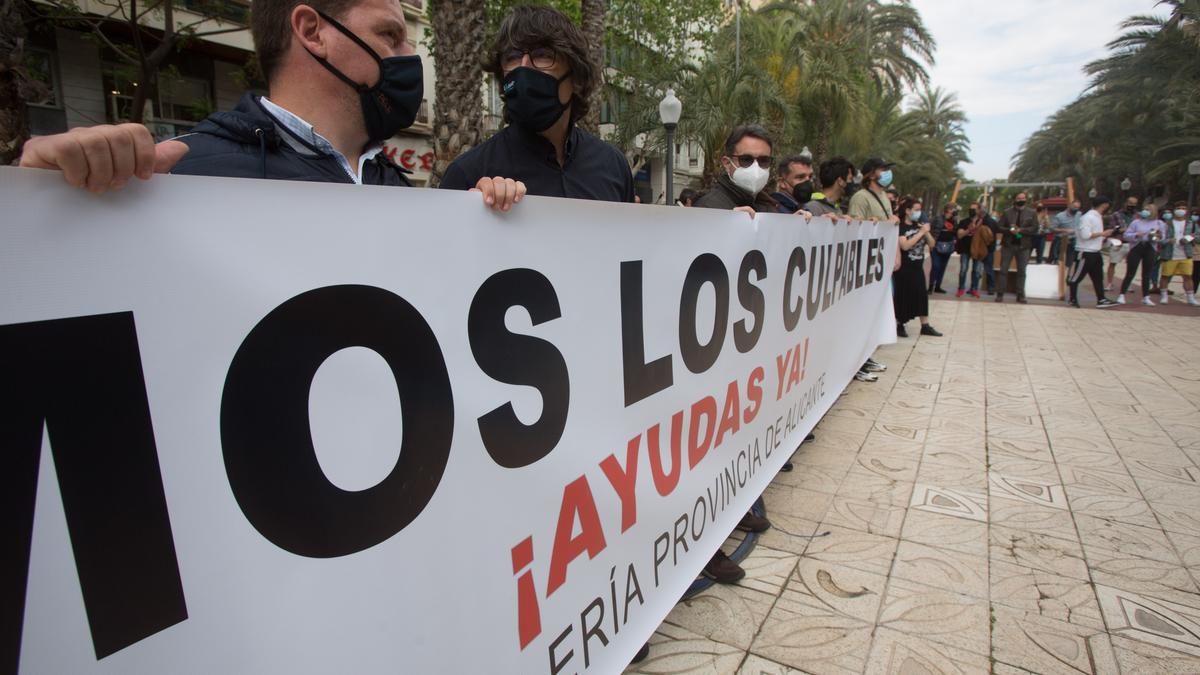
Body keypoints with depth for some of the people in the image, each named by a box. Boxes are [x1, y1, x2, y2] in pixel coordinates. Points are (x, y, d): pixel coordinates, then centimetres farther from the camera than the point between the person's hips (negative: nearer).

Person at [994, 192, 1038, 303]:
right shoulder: (1007, 212, 4)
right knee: (1003, 270, 0)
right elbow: (1000, 227, 0)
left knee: (1021, 271, 4)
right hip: (1008, 244, 0)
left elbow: (1034, 228, -2)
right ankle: (1000, 294, 5)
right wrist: (1010, 230, -18)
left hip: (1024, 246, 1)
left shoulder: (1031, 213, 5)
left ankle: (1020, 295, 9)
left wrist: (1021, 230, -16)